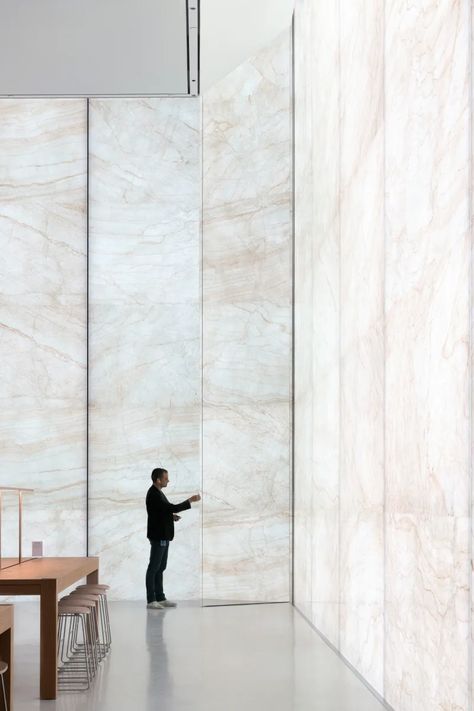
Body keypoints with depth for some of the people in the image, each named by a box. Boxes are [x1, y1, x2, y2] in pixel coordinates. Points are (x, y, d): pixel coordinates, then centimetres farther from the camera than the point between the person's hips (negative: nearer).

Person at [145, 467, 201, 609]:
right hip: (158, 536, -10)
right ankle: (151, 600, 0)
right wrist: (190, 501, -18)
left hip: (163, 536, 10)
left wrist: (171, 516, 5)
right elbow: (172, 507, -24)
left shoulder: (157, 492, 12)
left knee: (160, 568, 12)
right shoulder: (154, 494, -20)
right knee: (154, 568, -4)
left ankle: (160, 598, 17)